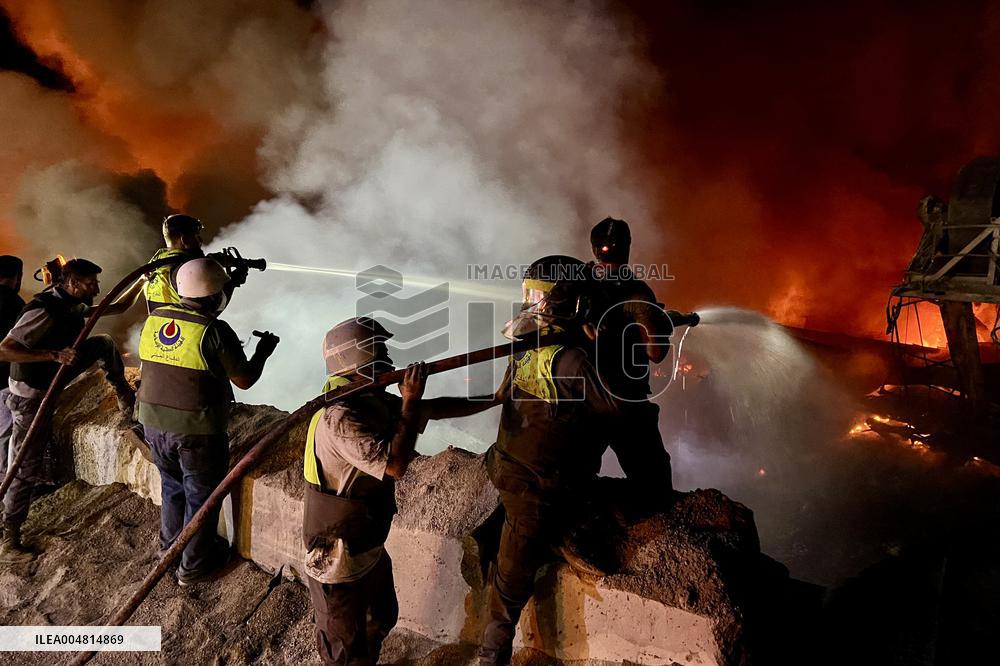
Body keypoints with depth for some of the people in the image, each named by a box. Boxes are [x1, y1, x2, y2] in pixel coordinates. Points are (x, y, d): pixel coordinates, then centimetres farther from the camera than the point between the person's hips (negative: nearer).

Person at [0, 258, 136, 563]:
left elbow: (115, 309, 16)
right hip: (31, 395, -8)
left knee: (104, 343, 10)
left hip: (52, 380, 8)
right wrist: (54, 354, -42)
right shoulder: (44, 311, -30)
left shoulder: (74, 304, -3)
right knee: (26, 470, -1)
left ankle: (127, 402, 27)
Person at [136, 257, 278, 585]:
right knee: (201, 496, 12)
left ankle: (169, 548, 44)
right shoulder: (214, 331, -18)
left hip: (153, 423, 6)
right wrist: (264, 350, 5)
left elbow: (148, 369, 14)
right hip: (197, 430, -6)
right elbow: (245, 379, -12)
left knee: (172, 487, 26)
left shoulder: (153, 320, 1)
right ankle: (193, 565, 26)